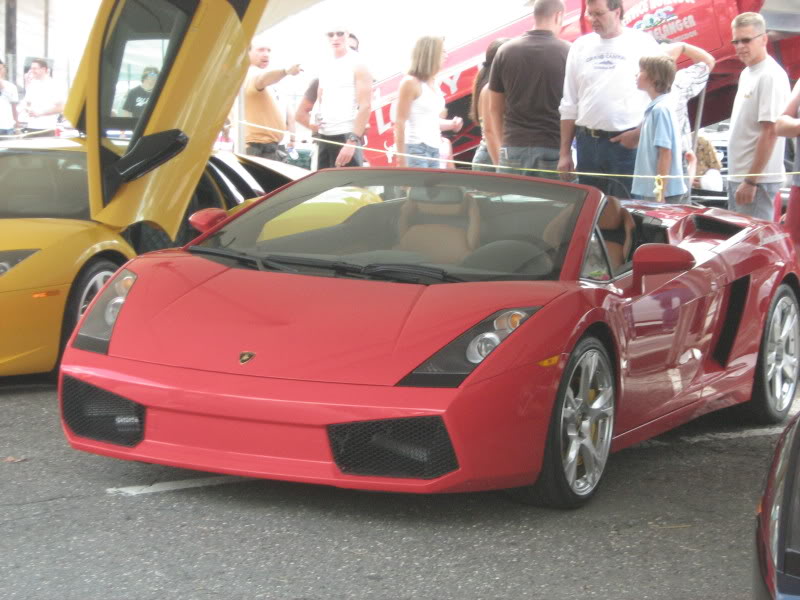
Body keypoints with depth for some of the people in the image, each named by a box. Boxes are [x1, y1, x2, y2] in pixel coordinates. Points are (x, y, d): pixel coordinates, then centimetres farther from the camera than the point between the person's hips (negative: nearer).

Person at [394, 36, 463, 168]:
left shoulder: (434, 84, 14)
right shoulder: (411, 82, -9)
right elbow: (400, 122, -11)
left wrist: (450, 124, 5)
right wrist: (401, 158, -16)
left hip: (434, 149, 8)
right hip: (416, 148, -8)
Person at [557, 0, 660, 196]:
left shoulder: (643, 44, -1)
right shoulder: (581, 46, 11)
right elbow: (569, 106, 14)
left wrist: (641, 132, -13)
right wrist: (564, 152, 11)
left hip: (627, 143, -4)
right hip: (588, 142, 4)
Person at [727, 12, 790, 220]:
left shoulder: (771, 76, -15)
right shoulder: (746, 74, 14)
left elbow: (770, 132, -20)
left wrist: (751, 181, -21)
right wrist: (738, 179, 17)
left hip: (757, 180, -10)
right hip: (738, 176, 10)